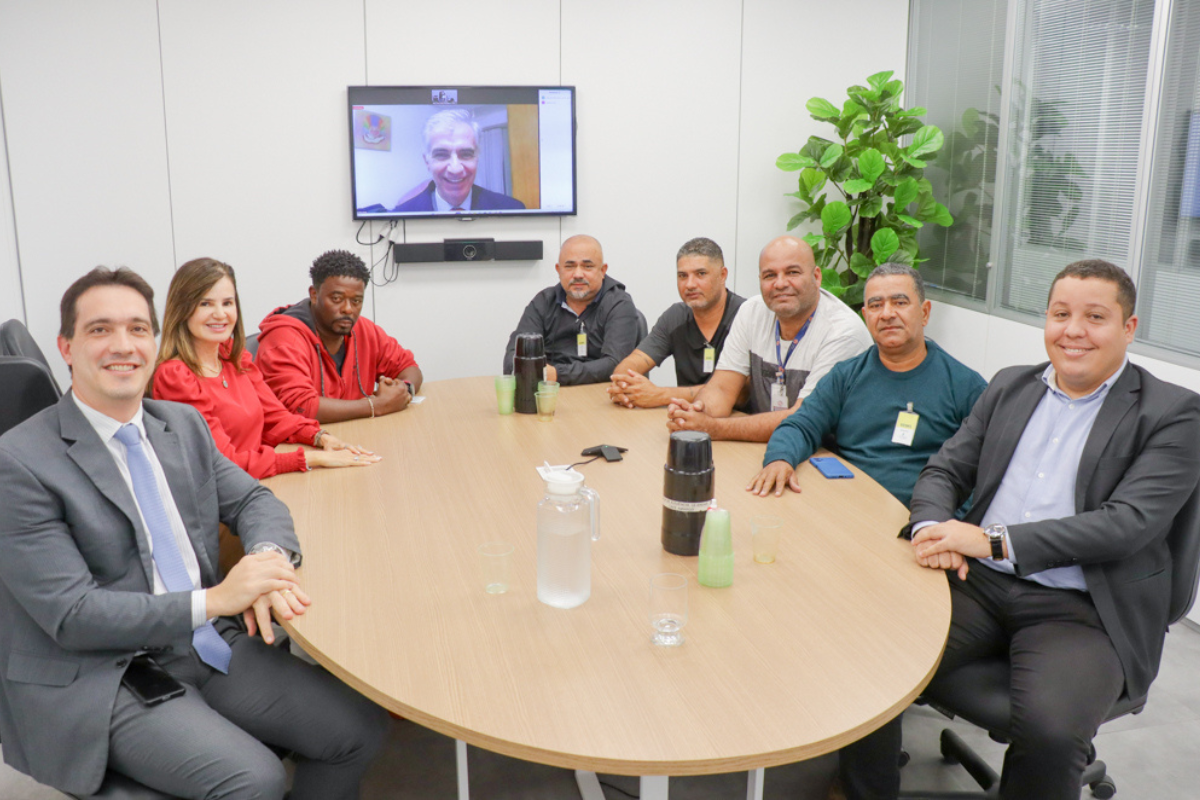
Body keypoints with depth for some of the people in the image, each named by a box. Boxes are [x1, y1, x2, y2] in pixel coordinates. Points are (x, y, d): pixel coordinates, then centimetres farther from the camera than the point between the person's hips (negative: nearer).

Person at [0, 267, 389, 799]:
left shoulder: (184, 423, 8)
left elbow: (253, 499, 14)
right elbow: (71, 613, -16)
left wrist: (269, 558, -10)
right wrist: (213, 599, -22)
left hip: (211, 647, 6)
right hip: (105, 682, -5)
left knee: (361, 728, -8)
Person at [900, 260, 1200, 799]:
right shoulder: (1010, 386, 15)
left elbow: (1127, 522, -13)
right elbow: (945, 471, 13)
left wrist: (995, 540, -20)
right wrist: (932, 530, -11)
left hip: (1079, 611, -3)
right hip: (978, 582, 4)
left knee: (1049, 729, -31)